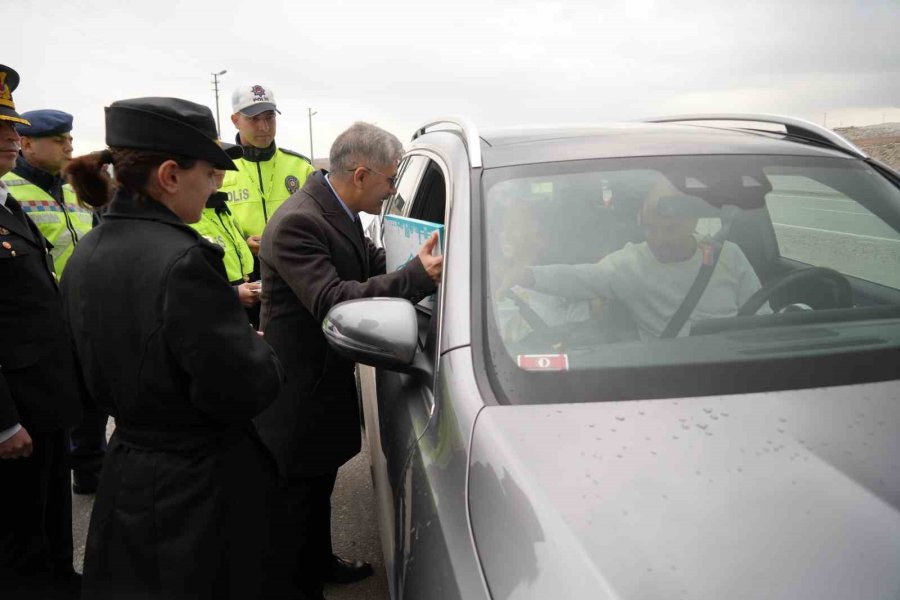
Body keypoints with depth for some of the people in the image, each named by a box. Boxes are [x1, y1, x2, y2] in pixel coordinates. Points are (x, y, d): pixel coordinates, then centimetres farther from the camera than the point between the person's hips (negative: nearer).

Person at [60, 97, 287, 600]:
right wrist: (264, 352, -5)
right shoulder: (184, 261, -26)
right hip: (204, 490, -7)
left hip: (124, 474, 8)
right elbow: (241, 392, -26)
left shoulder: (86, 256, 1)